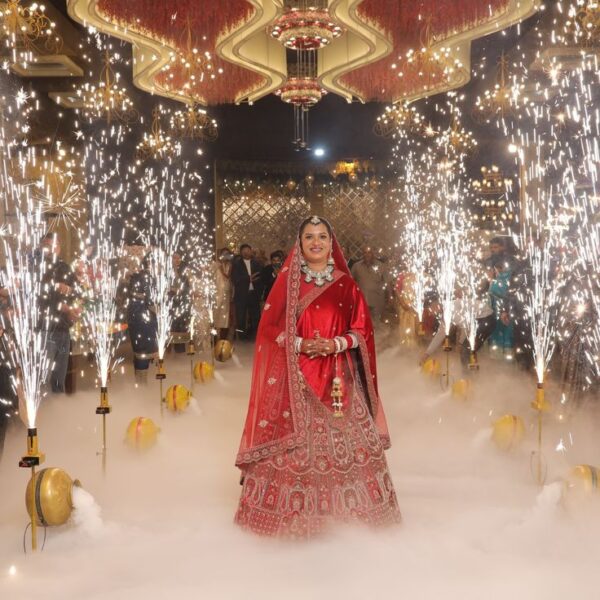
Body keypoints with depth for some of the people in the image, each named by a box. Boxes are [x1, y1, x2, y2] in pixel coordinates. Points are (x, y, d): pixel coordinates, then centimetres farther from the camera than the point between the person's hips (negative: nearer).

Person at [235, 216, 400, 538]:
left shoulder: (346, 284, 7)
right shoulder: (287, 282, 5)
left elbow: (362, 330, 6)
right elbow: (270, 327, 2)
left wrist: (336, 344, -12)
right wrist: (298, 344, -14)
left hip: (337, 376, 1)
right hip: (296, 376, -1)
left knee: (342, 439, 1)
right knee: (295, 440, -3)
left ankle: (341, 503, 12)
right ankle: (295, 508, 6)